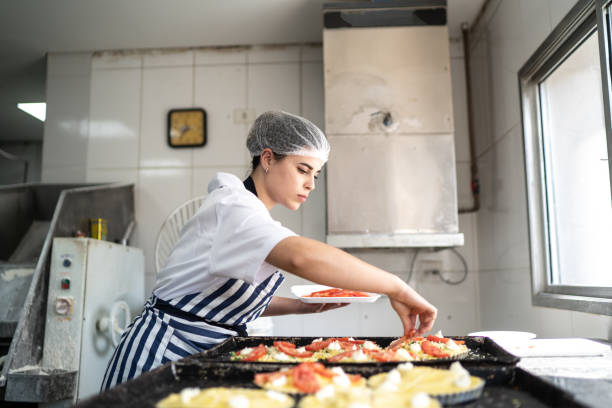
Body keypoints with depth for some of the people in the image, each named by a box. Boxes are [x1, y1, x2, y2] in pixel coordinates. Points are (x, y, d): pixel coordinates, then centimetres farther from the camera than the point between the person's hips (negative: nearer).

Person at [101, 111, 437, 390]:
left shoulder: (254, 216, 9)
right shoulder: (232, 206, -21)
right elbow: (302, 257, -40)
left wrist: (303, 305, 1)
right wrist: (396, 287, -36)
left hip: (207, 356, 9)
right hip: (162, 354, -9)